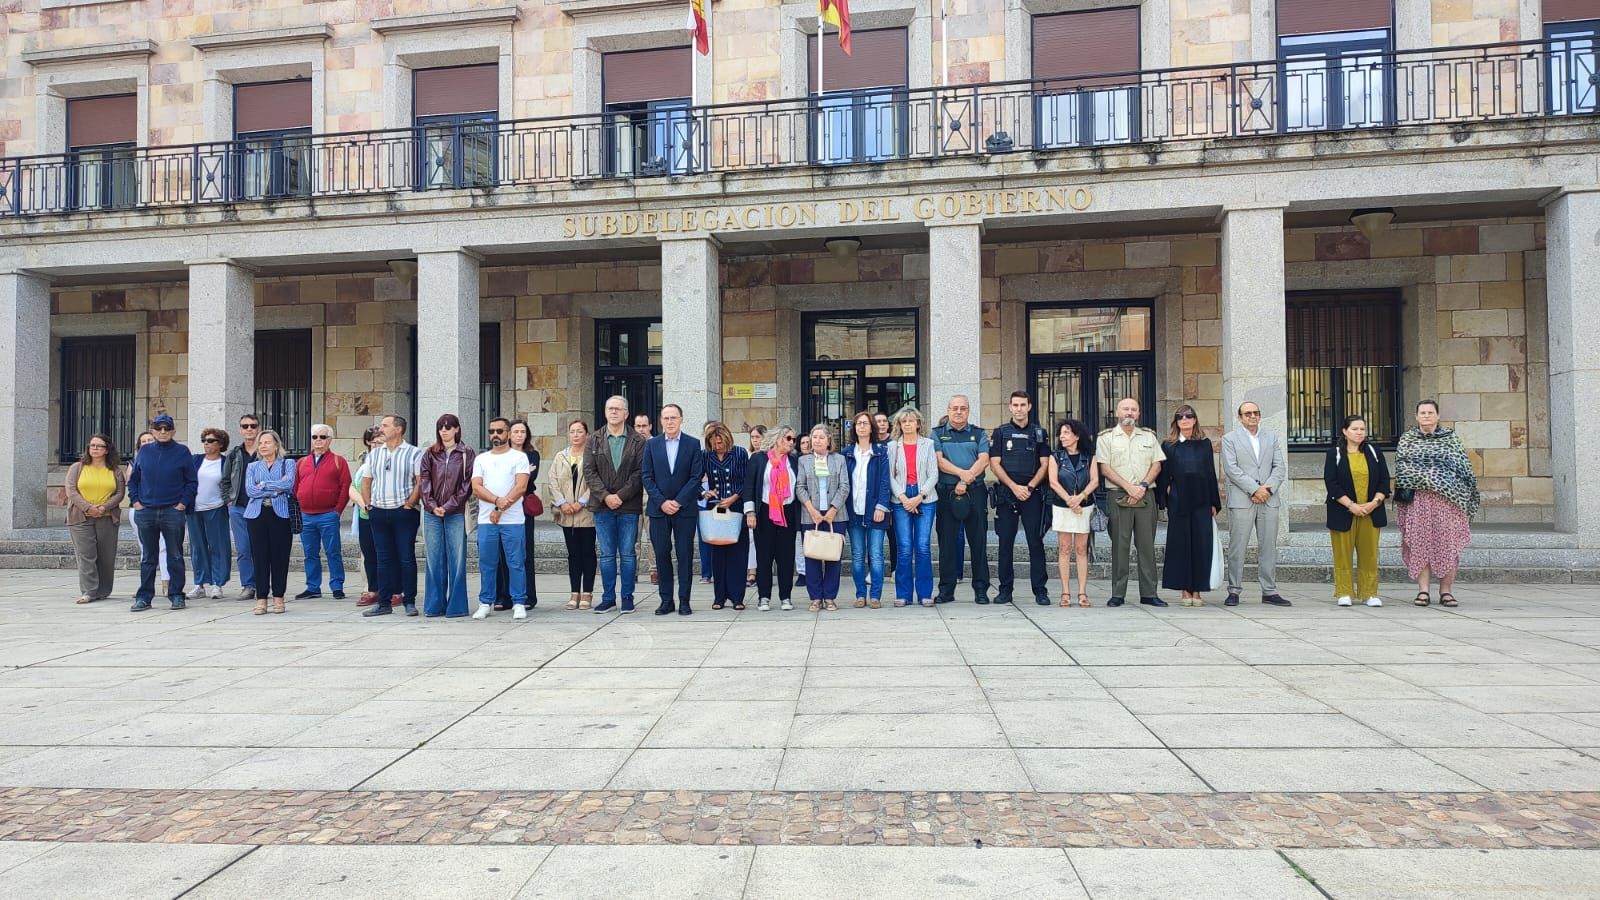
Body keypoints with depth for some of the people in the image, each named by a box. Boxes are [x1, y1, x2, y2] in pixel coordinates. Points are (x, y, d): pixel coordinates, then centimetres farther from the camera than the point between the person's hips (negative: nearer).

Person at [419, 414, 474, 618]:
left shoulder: (467, 454, 2)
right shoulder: (430, 454, 11)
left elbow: (467, 484, -4)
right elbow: (424, 482, 6)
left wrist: (448, 507, -11)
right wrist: (432, 506, -9)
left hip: (456, 514, -3)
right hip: (432, 513, 3)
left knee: (456, 560, -1)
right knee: (434, 560, 6)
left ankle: (456, 606, 5)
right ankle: (435, 605, 13)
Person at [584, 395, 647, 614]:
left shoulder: (638, 441, 2)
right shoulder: (594, 440, 8)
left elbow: (639, 473, -5)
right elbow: (589, 471, 1)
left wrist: (620, 496, -14)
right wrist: (605, 496, -11)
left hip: (628, 506, -2)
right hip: (602, 505, 2)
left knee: (627, 553, 3)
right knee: (606, 554, 7)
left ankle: (627, 597, 11)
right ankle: (608, 597, 13)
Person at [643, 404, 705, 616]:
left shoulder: (693, 444, 2)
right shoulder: (652, 444, 7)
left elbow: (696, 477, -3)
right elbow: (647, 477, 3)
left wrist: (678, 502, -11)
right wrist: (662, 502, -9)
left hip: (685, 509, -1)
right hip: (658, 509, 2)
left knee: (685, 555, 1)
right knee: (662, 555, 4)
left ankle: (684, 601, 8)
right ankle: (666, 600, 12)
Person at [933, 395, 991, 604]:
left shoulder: (979, 434, 13)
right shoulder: (938, 434, 11)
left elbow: (984, 460, -2)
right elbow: (939, 460, -4)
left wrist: (966, 481, -14)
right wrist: (962, 473, -17)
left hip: (975, 493, 0)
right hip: (947, 493, 0)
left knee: (978, 541, 1)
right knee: (947, 542, 2)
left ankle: (981, 589, 7)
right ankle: (946, 590, 8)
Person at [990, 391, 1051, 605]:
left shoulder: (1039, 433, 9)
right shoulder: (1000, 433, 7)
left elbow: (1045, 464, 5)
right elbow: (994, 464, 1)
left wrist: (1030, 487, -9)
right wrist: (1014, 487, -9)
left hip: (1032, 494, 0)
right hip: (1006, 494, 0)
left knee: (1036, 542, -2)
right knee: (1005, 543, 2)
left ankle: (1040, 590, 3)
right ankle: (1005, 590, 9)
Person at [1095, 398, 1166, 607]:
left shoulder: (1149, 436, 15)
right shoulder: (1105, 437, 5)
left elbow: (1156, 465, 9)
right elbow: (1105, 468, -3)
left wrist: (1143, 486, -7)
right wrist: (1129, 488, -11)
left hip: (1145, 496, 3)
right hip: (1118, 496, -2)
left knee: (1147, 544, 2)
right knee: (1119, 544, -2)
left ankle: (1148, 593, 7)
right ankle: (1117, 594, 2)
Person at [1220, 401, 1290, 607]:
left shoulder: (1272, 438, 16)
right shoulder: (1229, 439, 4)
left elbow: (1280, 466, 8)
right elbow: (1231, 469, -6)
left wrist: (1268, 488, -8)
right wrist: (1254, 489, -13)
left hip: (1269, 499, 4)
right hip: (1241, 500, -3)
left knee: (1268, 547, 5)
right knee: (1237, 547, -3)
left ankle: (1269, 591, 11)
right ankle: (1234, 591, 2)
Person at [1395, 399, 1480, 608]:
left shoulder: (1451, 438, 11)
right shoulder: (1407, 439, 12)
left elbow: (1463, 467, 8)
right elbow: (1401, 467, 6)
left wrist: (1464, 496, 0)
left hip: (1446, 499, 0)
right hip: (1417, 499, 0)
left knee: (1447, 544, -1)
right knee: (1419, 544, -2)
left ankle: (1446, 591, 7)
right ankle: (1423, 591, 2)